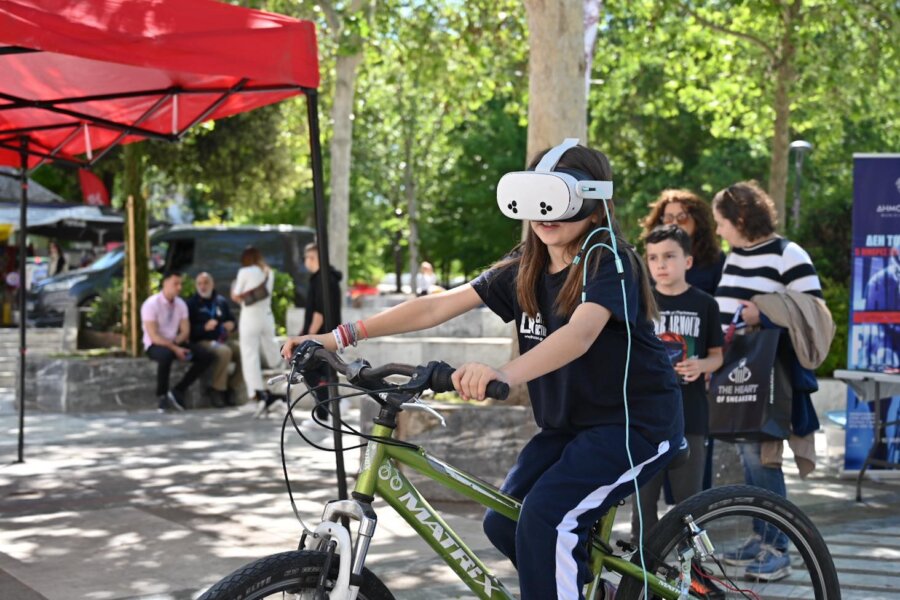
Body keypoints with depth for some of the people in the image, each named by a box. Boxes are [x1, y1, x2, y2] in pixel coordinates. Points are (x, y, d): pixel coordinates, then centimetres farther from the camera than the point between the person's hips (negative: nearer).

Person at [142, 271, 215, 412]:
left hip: (174, 343, 6)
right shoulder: (151, 304, -15)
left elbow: (185, 332, 5)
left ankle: (178, 391, -8)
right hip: (155, 345, -6)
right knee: (166, 355, -42)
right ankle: (162, 396, -21)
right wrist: (175, 349, -28)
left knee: (206, 356, -14)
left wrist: (176, 343, -17)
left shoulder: (181, 304, 4)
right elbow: (154, 336, -20)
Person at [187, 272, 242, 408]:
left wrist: (231, 325, 0)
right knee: (224, 352, -35)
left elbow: (231, 320, 24)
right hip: (202, 342, -5)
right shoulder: (191, 303, 3)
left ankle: (230, 388, -8)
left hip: (223, 340, 5)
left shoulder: (221, 301, 17)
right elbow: (189, 330, -4)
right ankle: (216, 390, -21)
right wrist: (204, 327, -21)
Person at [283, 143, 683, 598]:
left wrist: (505, 373, -57)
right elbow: (437, 306, -5)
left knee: (544, 520, -24)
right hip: (567, 425, 8)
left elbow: (580, 334, -39)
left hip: (636, 423, -7)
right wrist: (338, 336, -14)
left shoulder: (610, 263, -19)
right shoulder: (523, 269, 0)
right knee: (503, 524, 1)